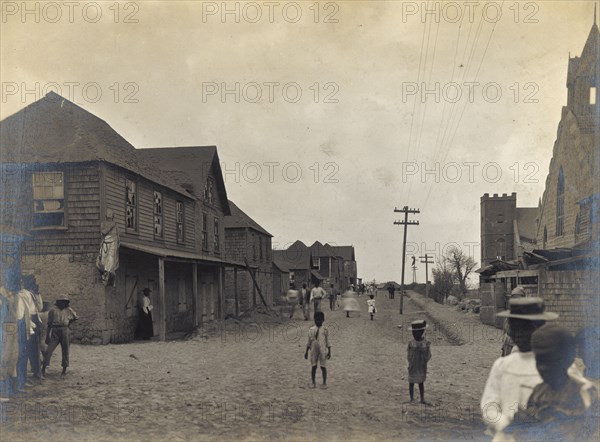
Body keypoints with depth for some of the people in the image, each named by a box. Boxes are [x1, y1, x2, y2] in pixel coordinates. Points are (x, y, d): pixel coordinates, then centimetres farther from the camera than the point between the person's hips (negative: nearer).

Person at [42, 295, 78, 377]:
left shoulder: (69, 310, 10)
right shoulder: (53, 310, 4)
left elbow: (76, 317, 27)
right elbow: (49, 324, 4)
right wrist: (47, 335, -1)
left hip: (65, 331, 2)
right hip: (55, 331, -2)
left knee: (65, 351, 5)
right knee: (49, 350, -8)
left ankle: (64, 370, 12)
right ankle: (43, 368, -4)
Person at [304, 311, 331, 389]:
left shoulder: (325, 330, 1)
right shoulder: (311, 330, 4)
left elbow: (327, 341, 4)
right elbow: (309, 342, 9)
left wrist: (329, 352, 2)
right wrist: (306, 351, 7)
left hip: (322, 351, -1)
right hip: (313, 350, 1)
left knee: (323, 366, -1)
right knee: (313, 366, 2)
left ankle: (324, 383, 9)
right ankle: (313, 383, 14)